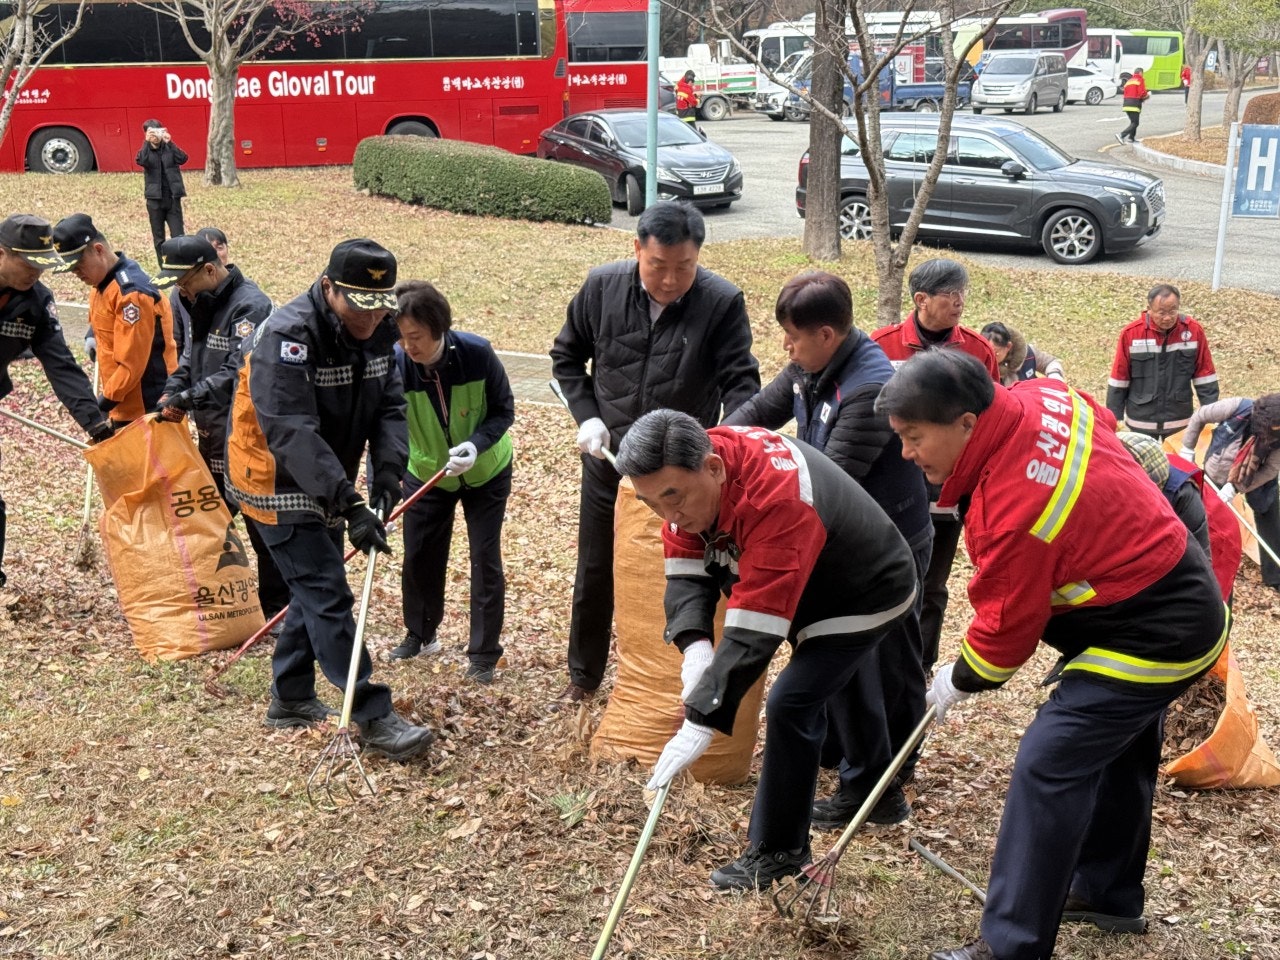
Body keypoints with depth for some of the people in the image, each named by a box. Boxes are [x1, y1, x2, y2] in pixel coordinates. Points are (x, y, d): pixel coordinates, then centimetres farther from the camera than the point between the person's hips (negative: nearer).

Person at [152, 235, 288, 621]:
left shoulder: (250, 306, -19)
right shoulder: (202, 302, 10)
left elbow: (238, 374, -26)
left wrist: (187, 398, -22)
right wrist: (173, 390, 3)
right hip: (212, 432, 10)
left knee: (261, 523, -1)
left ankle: (276, 607, 9)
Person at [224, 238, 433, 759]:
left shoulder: (378, 331, -5)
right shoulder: (287, 336, -28)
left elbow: (389, 408, -6)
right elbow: (292, 433, -36)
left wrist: (386, 479, -22)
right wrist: (348, 504, -41)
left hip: (327, 482, 8)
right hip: (278, 482, -8)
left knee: (313, 588, 17)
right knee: (328, 595, -10)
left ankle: (290, 698, 33)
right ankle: (374, 718, -7)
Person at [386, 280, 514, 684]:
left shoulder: (477, 354, -28)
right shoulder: (394, 365, -26)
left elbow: (504, 410, -16)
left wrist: (476, 444, -34)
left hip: (486, 472, -2)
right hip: (426, 472, 2)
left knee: (485, 557, -1)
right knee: (418, 555, 10)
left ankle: (484, 654, 12)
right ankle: (420, 635, 34)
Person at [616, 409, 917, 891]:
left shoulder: (776, 498, -42)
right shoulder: (688, 476, -17)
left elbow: (754, 630, -44)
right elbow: (686, 571, -15)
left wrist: (701, 721, -44)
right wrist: (695, 645, -34)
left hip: (867, 594, -8)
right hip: (808, 591, 9)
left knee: (790, 705, -15)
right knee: (805, 698, 17)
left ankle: (778, 850, 0)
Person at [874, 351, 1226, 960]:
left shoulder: (1015, 506, -32)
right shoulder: (1042, 398, -9)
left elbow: (1006, 629, -19)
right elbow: (1103, 425, 14)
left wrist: (956, 684, 1)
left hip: (1151, 637, -10)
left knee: (1048, 765, -12)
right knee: (1118, 751, 24)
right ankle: (1108, 893, 42)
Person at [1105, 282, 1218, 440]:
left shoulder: (1194, 330, -8)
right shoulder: (1131, 333, -11)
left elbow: (1205, 377, 0)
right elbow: (1118, 381, -4)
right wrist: (1115, 419, -2)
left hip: (1179, 422, 1)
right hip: (1140, 422, -1)